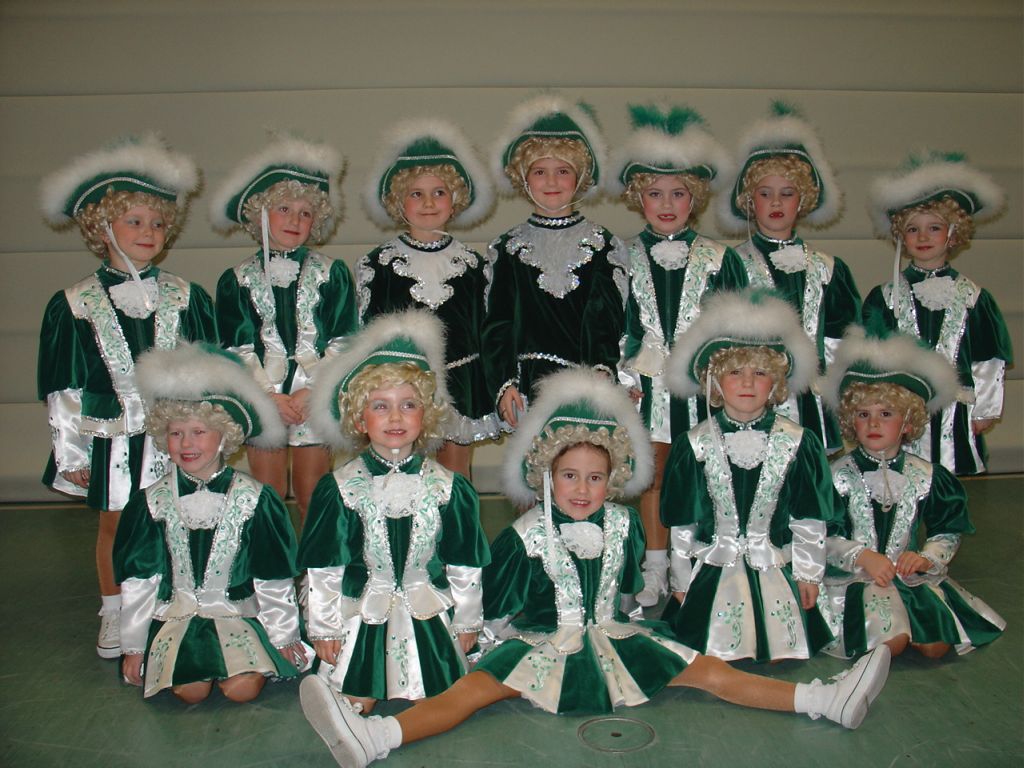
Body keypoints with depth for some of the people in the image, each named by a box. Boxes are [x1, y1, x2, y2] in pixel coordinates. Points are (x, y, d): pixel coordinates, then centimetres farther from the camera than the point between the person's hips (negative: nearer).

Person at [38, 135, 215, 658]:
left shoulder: (187, 298, 0)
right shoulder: (74, 305, -2)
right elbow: (62, 387, 1)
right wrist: (71, 452, 1)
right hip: (110, 436, 0)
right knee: (114, 523, 15)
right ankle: (114, 614, 34)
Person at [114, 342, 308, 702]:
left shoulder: (254, 498, -6)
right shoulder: (152, 501, -1)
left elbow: (273, 577, -2)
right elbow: (138, 580, 4)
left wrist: (284, 636, 2)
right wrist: (133, 646, 5)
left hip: (239, 612, -1)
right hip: (176, 615, 1)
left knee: (243, 689, -19)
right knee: (191, 691, -20)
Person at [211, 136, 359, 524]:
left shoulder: (331, 272, 4)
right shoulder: (237, 280, 6)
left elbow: (343, 342, -2)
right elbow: (237, 348, 1)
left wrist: (311, 393, -12)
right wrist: (272, 396, -10)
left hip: (316, 399, -1)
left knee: (312, 502, 5)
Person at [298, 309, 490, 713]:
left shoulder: (449, 487, -6)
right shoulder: (339, 487, -8)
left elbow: (464, 564, 1)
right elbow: (323, 567, -3)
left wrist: (467, 621, 5)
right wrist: (323, 626, -1)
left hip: (429, 616, 1)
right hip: (363, 614, 0)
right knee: (355, 703, -2)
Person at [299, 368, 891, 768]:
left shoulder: (623, 526, 0)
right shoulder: (525, 536, -10)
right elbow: (495, 608, 0)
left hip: (613, 637, 3)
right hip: (542, 643, -3)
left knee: (710, 672, -5)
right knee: (476, 687, -25)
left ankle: (826, 701, -4)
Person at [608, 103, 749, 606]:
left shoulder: (719, 259, 1)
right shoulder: (623, 259, 2)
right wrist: (622, 376, -3)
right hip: (648, 384, 1)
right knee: (652, 476, 11)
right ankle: (656, 572, 25)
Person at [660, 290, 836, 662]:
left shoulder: (799, 444, -5)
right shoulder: (694, 445, -6)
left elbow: (809, 519, 1)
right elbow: (681, 523, -1)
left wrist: (809, 573, 1)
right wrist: (681, 580, 2)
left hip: (775, 573, 0)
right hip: (713, 574, 0)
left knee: (780, 654, 5)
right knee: (713, 658, 4)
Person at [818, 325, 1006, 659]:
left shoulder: (927, 477, 3)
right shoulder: (839, 474, -6)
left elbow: (949, 532, 10)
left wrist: (927, 557, -10)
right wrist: (863, 557, -21)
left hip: (910, 574, 3)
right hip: (854, 576, -3)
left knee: (936, 645, -16)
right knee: (891, 643, -25)